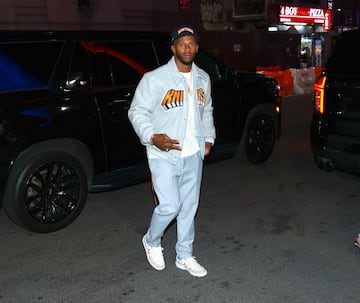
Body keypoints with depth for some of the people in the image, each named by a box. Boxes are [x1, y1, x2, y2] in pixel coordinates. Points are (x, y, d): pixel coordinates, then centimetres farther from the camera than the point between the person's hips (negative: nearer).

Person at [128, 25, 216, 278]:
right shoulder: (155, 79, -12)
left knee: (189, 206, 12)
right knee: (170, 205, -9)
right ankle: (152, 242, 23)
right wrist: (152, 137, -24)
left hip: (193, 154, 6)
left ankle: (185, 257, 28)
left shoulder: (203, 79, 9)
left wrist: (208, 138, 12)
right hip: (163, 155, -6)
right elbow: (137, 112, -9)